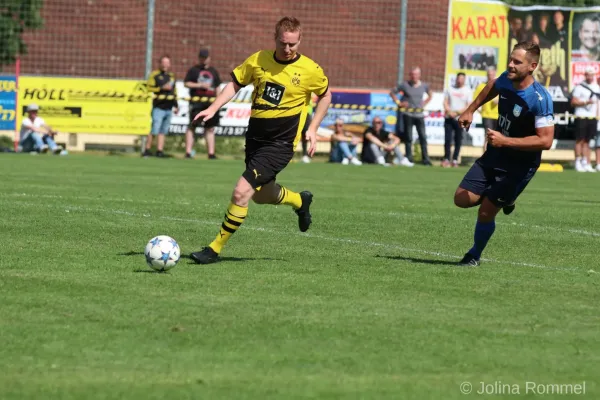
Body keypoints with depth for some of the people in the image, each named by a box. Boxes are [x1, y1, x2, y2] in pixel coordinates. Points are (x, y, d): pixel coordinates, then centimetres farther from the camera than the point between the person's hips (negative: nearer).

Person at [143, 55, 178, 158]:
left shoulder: (171, 76, 18)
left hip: (168, 109, 6)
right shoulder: (155, 75, -2)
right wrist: (162, 88, -17)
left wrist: (175, 105, 21)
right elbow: (149, 88, -10)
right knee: (154, 130, -11)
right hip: (158, 108, -6)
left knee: (163, 131, 6)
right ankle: (147, 150, -3)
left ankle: (159, 151, 8)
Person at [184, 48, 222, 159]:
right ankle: (188, 152, -10)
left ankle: (211, 153, 5)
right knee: (192, 126, -8)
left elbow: (218, 87, 20)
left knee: (210, 128, 4)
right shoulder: (193, 70, 6)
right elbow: (186, 83, -1)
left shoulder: (213, 71, 18)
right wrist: (200, 85, -12)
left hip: (211, 103, 4)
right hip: (196, 102, -4)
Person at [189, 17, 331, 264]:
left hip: (280, 143, -6)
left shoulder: (310, 70, -8)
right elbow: (235, 83, 11)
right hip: (254, 137, 6)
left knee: (241, 192, -16)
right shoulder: (258, 60, -1)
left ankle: (215, 249, -6)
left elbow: (325, 95, 9)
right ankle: (300, 201, 53)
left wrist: (313, 128, 0)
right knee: (261, 195, 22)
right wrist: (213, 109, -1)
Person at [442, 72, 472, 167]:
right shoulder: (450, 89, 9)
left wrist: (457, 113, -14)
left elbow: (468, 106, -3)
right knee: (448, 139, -4)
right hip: (449, 118, 1)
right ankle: (446, 159, 1)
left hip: (460, 119, -1)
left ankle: (455, 160, 6)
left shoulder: (467, 91, 2)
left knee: (458, 140, 0)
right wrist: (449, 111, -11)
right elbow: (445, 102, 7)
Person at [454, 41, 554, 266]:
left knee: (485, 212, -3)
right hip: (495, 155, 6)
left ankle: (474, 256, 24)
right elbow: (493, 87, 20)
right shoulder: (507, 79, -7)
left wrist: (505, 141, -33)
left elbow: (545, 140, -30)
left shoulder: (540, 99, -28)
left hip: (520, 165, -6)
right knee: (462, 200, 1)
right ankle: (505, 199, 29)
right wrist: (471, 110, 19)